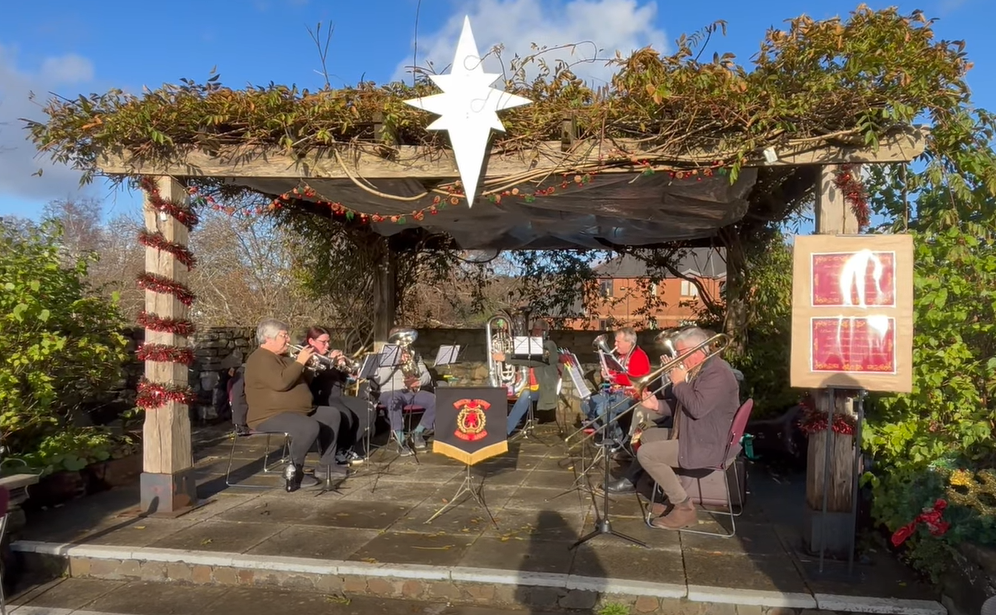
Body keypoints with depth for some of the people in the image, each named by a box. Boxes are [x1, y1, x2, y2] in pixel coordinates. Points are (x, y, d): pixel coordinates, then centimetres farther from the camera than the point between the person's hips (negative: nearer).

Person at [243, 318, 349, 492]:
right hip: (271, 417, -11)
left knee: (333, 415, 12)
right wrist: (300, 362, -19)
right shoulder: (260, 359, -14)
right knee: (310, 427, -34)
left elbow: (303, 381, 24)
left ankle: (326, 465, 12)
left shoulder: (282, 357, 19)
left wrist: (308, 365, 6)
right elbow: (281, 382, -30)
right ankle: (293, 469, -11)